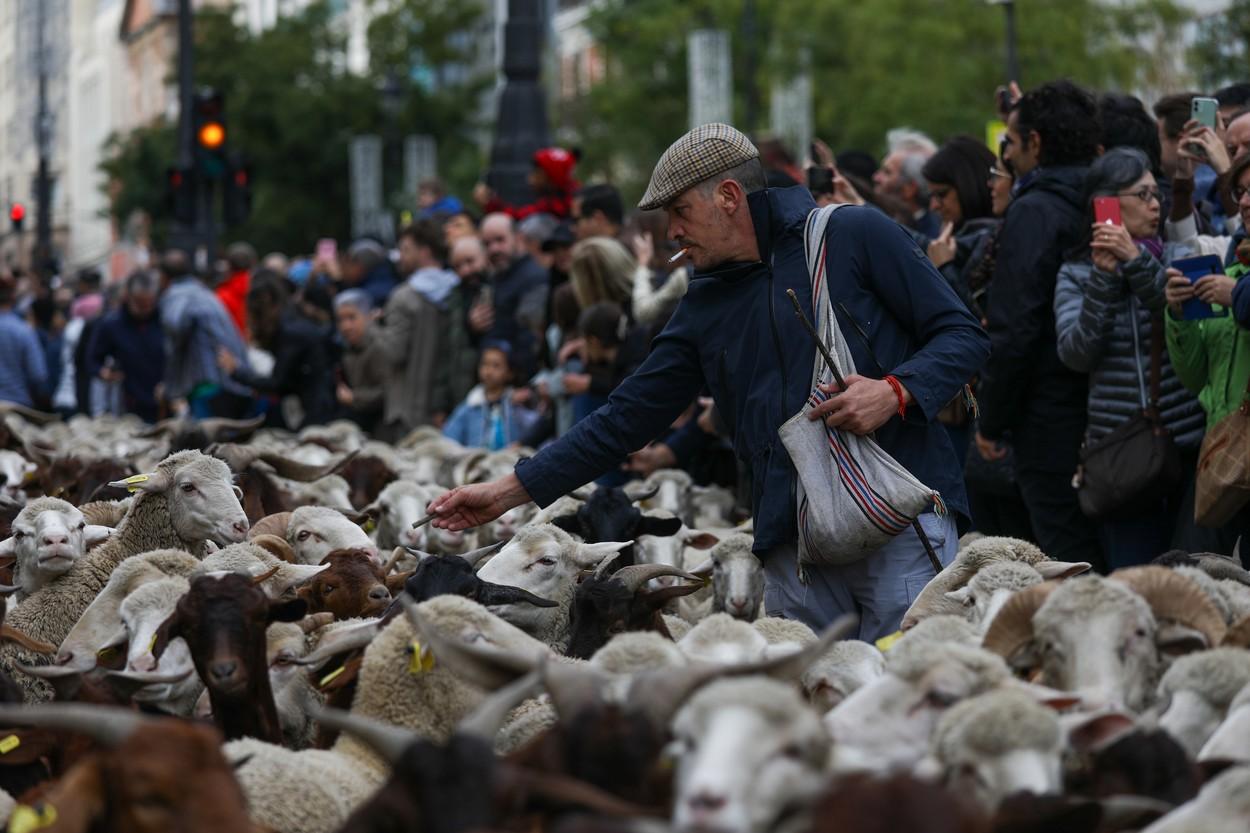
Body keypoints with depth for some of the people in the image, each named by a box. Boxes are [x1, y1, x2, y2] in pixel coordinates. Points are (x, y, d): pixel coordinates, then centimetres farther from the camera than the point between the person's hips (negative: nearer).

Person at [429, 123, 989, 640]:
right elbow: (628, 417, 19)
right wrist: (508, 492, 14)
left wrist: (895, 391, -17)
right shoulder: (706, 306, 18)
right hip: (792, 546, 5)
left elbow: (962, 335, 2)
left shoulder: (854, 235, 3)